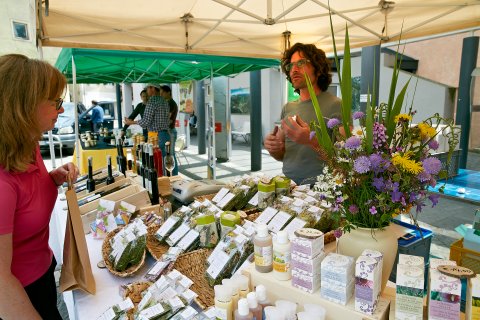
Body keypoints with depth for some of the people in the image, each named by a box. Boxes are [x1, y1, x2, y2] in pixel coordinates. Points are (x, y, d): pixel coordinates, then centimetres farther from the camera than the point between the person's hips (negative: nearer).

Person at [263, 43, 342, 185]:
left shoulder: (336, 105, -5)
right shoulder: (287, 108, 12)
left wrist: (312, 140, -25)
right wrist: (272, 148, -3)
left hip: (318, 184, -5)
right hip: (287, 185, 5)